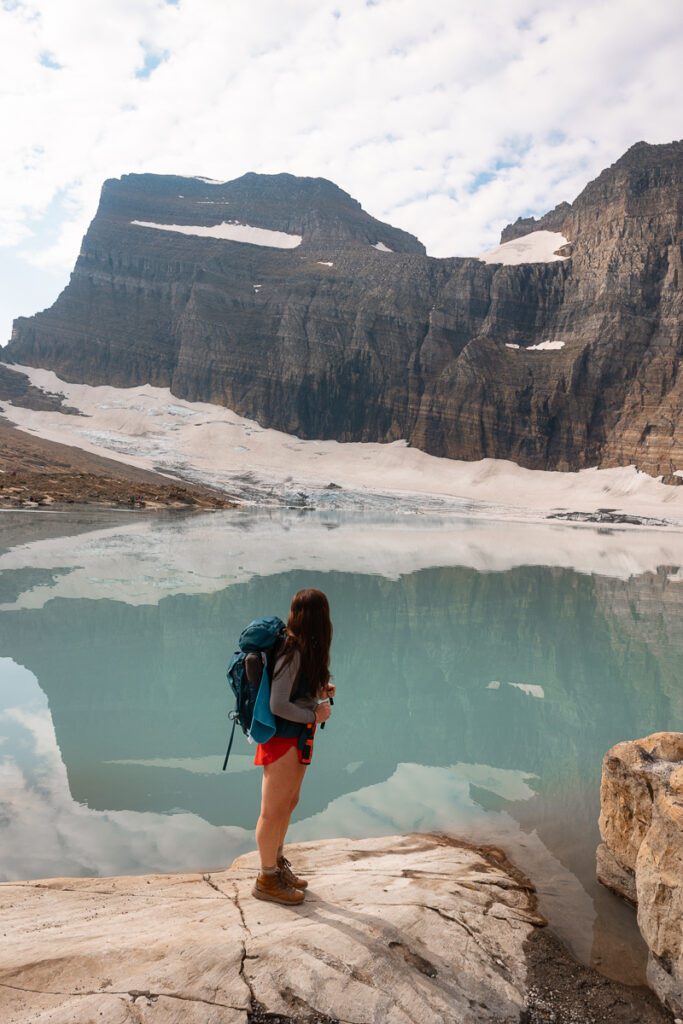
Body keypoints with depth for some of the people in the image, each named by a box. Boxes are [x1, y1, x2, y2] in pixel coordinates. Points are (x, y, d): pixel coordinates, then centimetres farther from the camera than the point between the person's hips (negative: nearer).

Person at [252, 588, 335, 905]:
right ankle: (267, 880, 22)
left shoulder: (305, 649, 3)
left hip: (298, 739, 9)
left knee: (289, 803, 23)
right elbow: (278, 706, -27)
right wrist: (315, 716, -15)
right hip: (282, 739, -9)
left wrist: (320, 690, 2)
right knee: (273, 811, 7)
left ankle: (277, 864, 41)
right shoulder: (292, 651, -25)